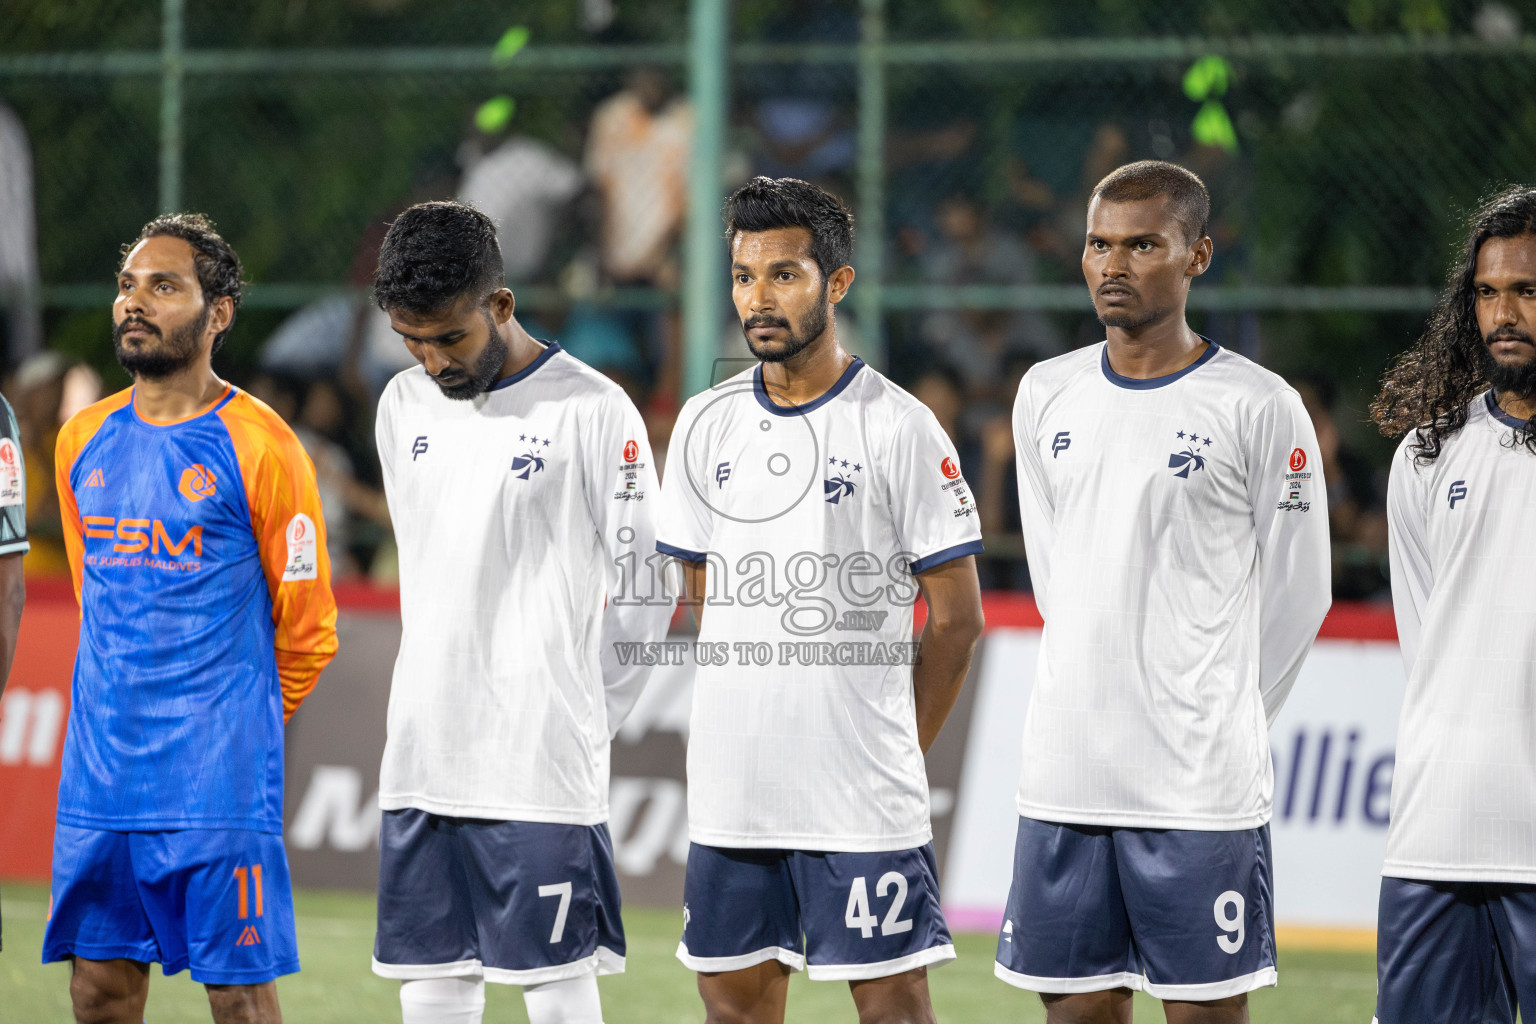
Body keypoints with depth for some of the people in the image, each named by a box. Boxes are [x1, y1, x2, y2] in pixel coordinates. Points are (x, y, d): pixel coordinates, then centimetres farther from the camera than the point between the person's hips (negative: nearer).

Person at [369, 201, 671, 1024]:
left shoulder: (593, 412, -7)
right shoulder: (405, 406, 12)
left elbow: (643, 590, -3)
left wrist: (572, 720, 0)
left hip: (541, 767, -6)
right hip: (421, 761, 6)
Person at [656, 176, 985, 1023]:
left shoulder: (897, 427, -5)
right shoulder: (706, 425, 9)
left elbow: (956, 618, -1)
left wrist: (896, 751, 2)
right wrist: (750, 724, 13)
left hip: (864, 797, -5)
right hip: (729, 790, 5)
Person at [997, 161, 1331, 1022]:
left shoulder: (1259, 408, -5)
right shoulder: (1046, 395, 10)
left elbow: (1297, 595, 2)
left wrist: (1213, 721, 7)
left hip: (1201, 789, -5)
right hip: (1064, 778, 5)